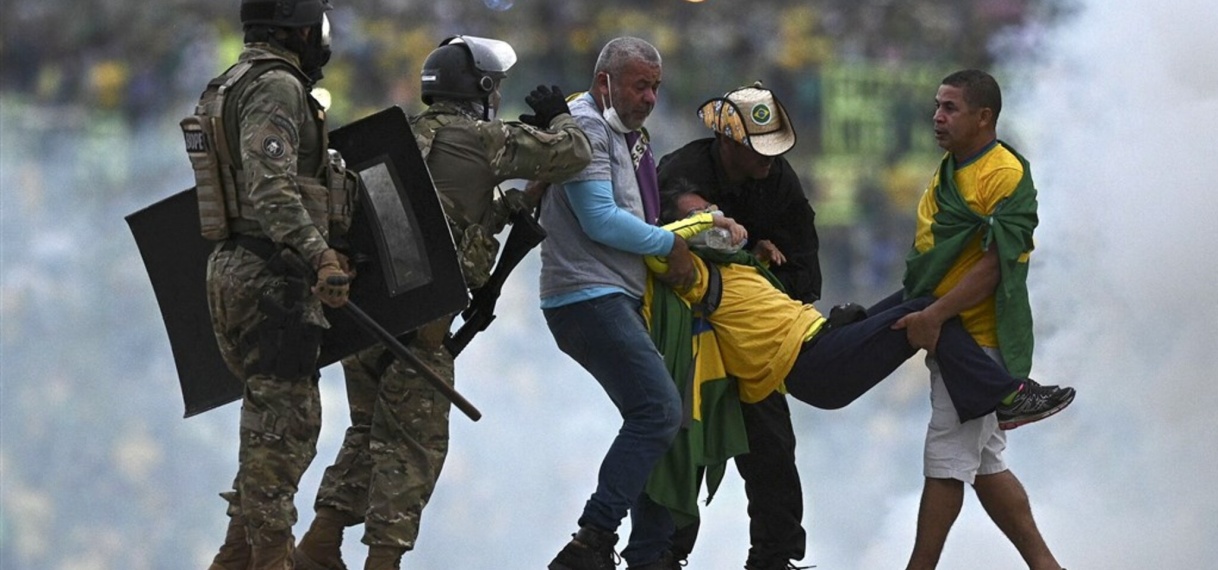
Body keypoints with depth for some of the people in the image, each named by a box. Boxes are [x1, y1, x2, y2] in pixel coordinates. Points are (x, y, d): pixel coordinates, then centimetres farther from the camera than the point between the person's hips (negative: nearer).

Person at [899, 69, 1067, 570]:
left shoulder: (1005, 175, -14)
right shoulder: (948, 172, 16)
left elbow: (994, 266, -21)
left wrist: (935, 316, -23)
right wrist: (913, 312, 14)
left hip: (979, 337, -10)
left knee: (946, 459, -8)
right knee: (984, 465, 12)